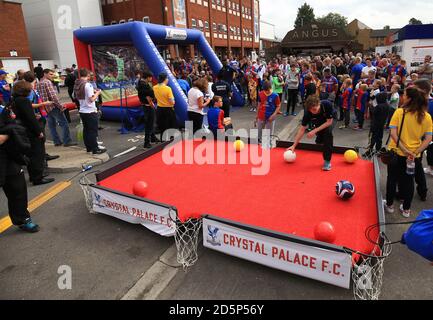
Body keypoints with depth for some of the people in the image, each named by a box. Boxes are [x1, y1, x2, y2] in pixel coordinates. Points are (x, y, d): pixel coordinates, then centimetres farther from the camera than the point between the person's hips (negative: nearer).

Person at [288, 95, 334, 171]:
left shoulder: (327, 105, -38)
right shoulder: (308, 112, -32)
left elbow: (329, 122, -27)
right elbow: (302, 129, -25)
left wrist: (315, 130, -36)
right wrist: (294, 146, -25)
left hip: (328, 121, -2)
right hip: (318, 123, 2)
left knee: (328, 132, -31)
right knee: (319, 141, -8)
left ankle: (327, 161, -25)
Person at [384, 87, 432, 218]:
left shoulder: (399, 112, -12)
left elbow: (393, 134, -19)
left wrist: (405, 151, -16)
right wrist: (415, 153, -11)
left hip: (397, 153, -2)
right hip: (414, 156, 3)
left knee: (392, 179, 15)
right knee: (408, 181, 17)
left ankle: (389, 204, 28)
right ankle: (406, 209, 28)